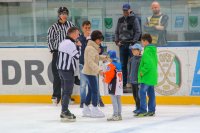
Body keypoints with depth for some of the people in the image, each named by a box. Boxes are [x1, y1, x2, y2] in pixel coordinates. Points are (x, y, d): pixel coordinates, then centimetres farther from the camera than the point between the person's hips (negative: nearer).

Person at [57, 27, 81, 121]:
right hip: (68, 70, -10)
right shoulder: (70, 44, -16)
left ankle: (65, 111, 18)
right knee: (68, 91, -8)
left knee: (65, 90, 14)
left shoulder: (63, 43, 15)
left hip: (61, 69, 10)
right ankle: (64, 112, -12)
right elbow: (77, 56, -16)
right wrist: (77, 46, -6)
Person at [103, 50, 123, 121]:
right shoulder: (119, 65, 12)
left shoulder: (111, 66, -14)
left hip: (113, 86, -9)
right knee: (118, 101, 13)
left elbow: (108, 75, -16)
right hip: (119, 86, 9)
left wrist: (105, 80, 5)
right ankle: (119, 115, 17)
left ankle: (115, 115, -8)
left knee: (114, 101, -7)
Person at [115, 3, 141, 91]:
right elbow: (117, 32, 19)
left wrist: (133, 42, -13)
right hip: (122, 44, 5)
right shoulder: (120, 20, 14)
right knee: (123, 65, 6)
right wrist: (117, 41, 5)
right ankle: (123, 83, 12)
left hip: (131, 44, -5)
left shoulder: (134, 19, -2)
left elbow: (138, 32, -7)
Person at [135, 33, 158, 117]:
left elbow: (148, 63, -26)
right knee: (151, 93, 12)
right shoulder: (153, 50, 14)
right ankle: (151, 110, 14)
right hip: (152, 75, 10)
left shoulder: (147, 51, -16)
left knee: (142, 92, -8)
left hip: (147, 76, -10)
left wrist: (142, 71, -16)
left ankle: (143, 110, -11)